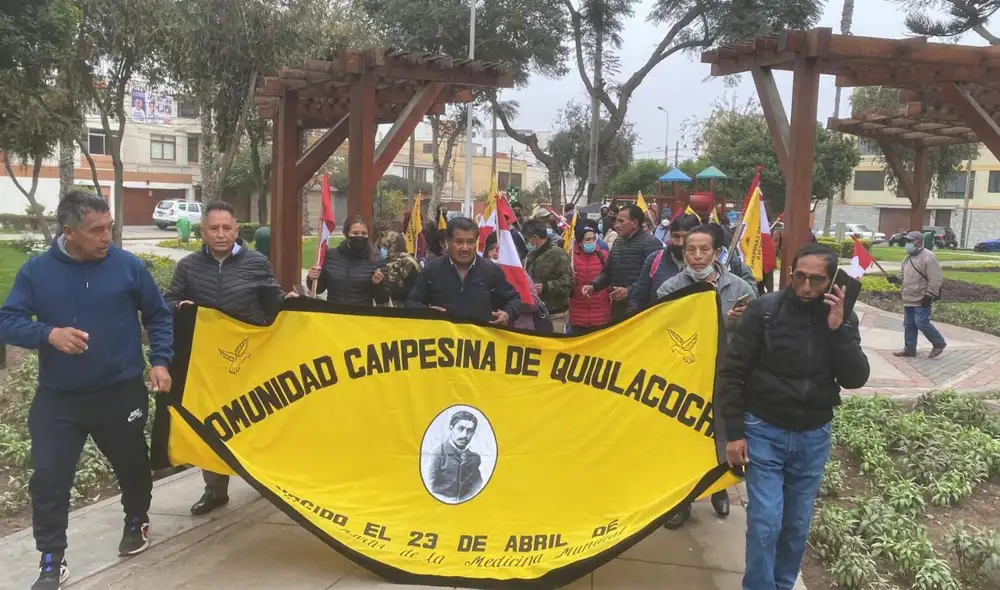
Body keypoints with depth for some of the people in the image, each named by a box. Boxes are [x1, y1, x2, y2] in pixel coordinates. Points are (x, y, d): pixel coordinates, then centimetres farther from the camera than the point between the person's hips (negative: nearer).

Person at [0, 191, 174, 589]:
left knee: (132, 465, 16)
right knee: (48, 479, -2)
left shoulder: (128, 265, -6)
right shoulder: (36, 271, -5)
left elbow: (158, 316, 4)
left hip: (121, 392, 0)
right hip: (57, 398, 0)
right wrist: (49, 333, -26)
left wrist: (160, 362, -4)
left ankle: (136, 522, 44)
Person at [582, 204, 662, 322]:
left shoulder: (650, 243, -10)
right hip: (618, 305, 8)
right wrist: (593, 285, 7)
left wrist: (629, 291, -27)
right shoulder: (618, 242, 17)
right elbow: (607, 272, 23)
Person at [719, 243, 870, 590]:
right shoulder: (764, 310, -10)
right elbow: (731, 372, -9)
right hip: (764, 431, -3)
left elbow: (855, 379, -7)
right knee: (765, 522, -6)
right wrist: (734, 432, -11)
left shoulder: (842, 319, 0)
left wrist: (838, 329, -18)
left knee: (798, 524, 12)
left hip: (813, 436, 3)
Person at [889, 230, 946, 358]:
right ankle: (909, 349, 17)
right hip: (909, 299, 9)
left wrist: (929, 295, -22)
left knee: (922, 323, -11)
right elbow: (904, 275, 25)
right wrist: (896, 279, 2)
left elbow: (935, 278, -18)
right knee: (909, 324, 10)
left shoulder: (928, 256, -14)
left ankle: (939, 343, 8)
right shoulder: (908, 258, 15)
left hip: (921, 299, -9)